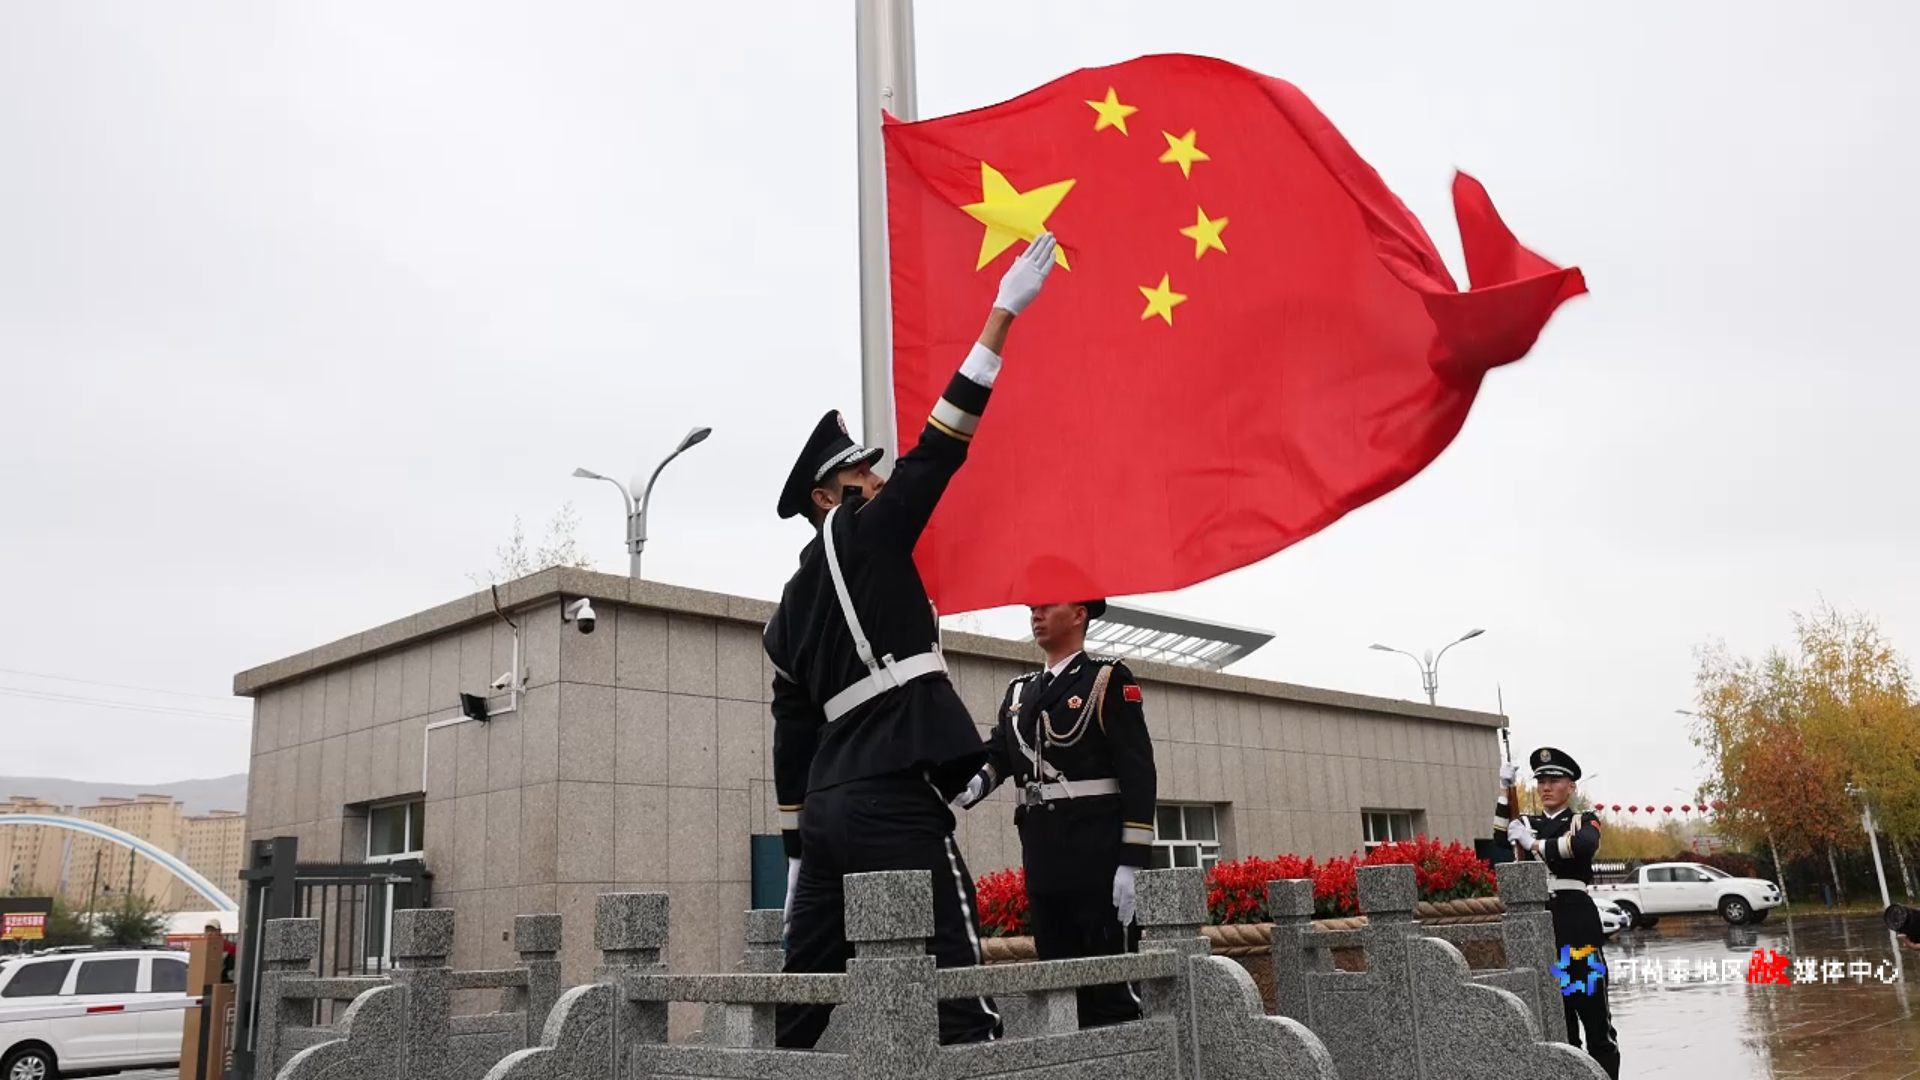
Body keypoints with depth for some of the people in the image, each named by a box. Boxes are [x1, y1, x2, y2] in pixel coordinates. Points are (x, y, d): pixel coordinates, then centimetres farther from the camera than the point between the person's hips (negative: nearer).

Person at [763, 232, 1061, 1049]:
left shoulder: (792, 607, 21)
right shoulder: (861, 536, 0)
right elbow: (939, 448, -6)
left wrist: (798, 849, 23)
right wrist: (1005, 311, -4)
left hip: (831, 805, 9)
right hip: (893, 797, -9)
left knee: (806, 996, 9)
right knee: (954, 991, -9)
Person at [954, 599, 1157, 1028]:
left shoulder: (1109, 679, -1)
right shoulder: (1019, 692, 18)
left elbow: (1138, 772, -8)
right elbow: (997, 753, 6)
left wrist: (1131, 863, -15)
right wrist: (974, 783, -19)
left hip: (1098, 856, -6)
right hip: (1042, 859, 6)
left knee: (1113, 986, -3)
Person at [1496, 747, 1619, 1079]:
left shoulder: (1584, 819, 3)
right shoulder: (1526, 823, 15)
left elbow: (1585, 844, -20)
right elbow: (1497, 844, -2)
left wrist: (1534, 845, -14)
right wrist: (1503, 791, -6)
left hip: (1577, 917, -4)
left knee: (1591, 1002, -2)